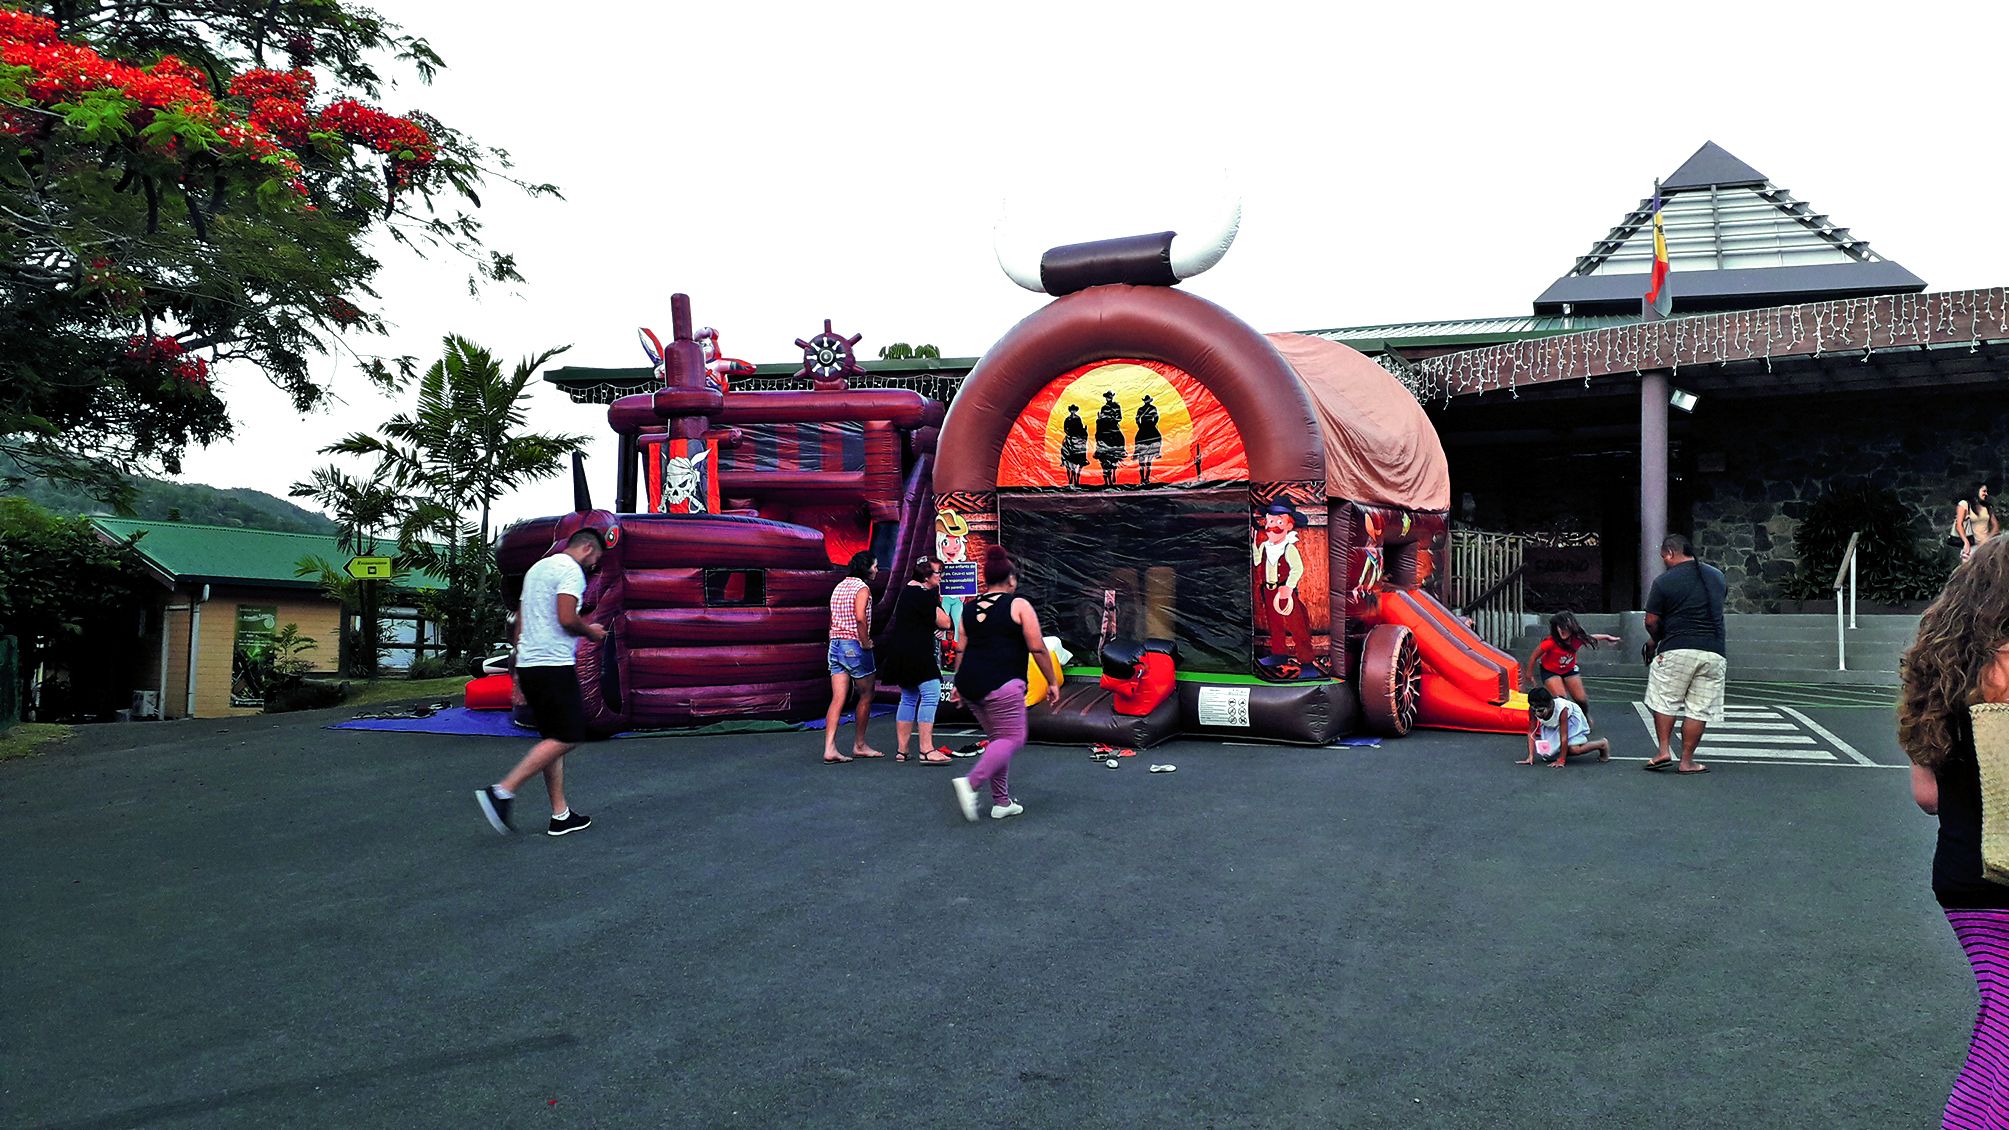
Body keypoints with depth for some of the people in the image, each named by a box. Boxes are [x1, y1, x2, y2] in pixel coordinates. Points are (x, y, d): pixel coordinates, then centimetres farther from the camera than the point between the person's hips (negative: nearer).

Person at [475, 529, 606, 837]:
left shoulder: (537, 568, 22)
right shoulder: (571, 570, -7)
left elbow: (520, 622, 23)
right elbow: (567, 618, -20)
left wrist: (519, 672, 25)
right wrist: (590, 631, 1)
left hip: (528, 664, 10)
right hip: (554, 665, -10)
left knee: (554, 738, 12)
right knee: (566, 738, -8)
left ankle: (560, 814, 12)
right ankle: (501, 792, -14)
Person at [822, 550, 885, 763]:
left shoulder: (840, 586, 16)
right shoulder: (862, 588, -10)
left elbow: (833, 621, 15)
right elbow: (860, 617, -25)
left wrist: (836, 641, 15)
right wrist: (866, 643, -16)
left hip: (835, 644, 8)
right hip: (854, 645, -8)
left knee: (838, 699, 1)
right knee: (866, 696, 9)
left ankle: (829, 749, -7)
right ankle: (859, 745, 18)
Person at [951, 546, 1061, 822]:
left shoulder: (969, 608, 13)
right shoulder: (1018, 605, -2)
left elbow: (962, 648, 15)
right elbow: (1037, 648, -4)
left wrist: (959, 683, 25)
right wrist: (1053, 682, 4)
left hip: (970, 683, 7)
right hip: (1001, 684, -7)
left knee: (997, 738, 16)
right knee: (1012, 739, -1)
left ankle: (1001, 802, 16)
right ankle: (970, 783, -19)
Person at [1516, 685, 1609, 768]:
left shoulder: (1561, 709, -40)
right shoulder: (1533, 710, -31)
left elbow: (1564, 737, -35)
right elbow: (1531, 732, -23)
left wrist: (1561, 760, -32)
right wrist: (1530, 756, -27)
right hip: (1552, 725, 4)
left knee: (1574, 749, -25)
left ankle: (1602, 744, 0)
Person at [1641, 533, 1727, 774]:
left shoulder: (1664, 581, -5)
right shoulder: (1717, 576, 10)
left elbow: (1651, 621, -4)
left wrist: (1656, 641, 17)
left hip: (1676, 650, -3)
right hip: (1714, 652, 4)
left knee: (1664, 702, 11)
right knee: (1699, 709, 6)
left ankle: (1664, 751, 5)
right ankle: (1687, 761, 8)